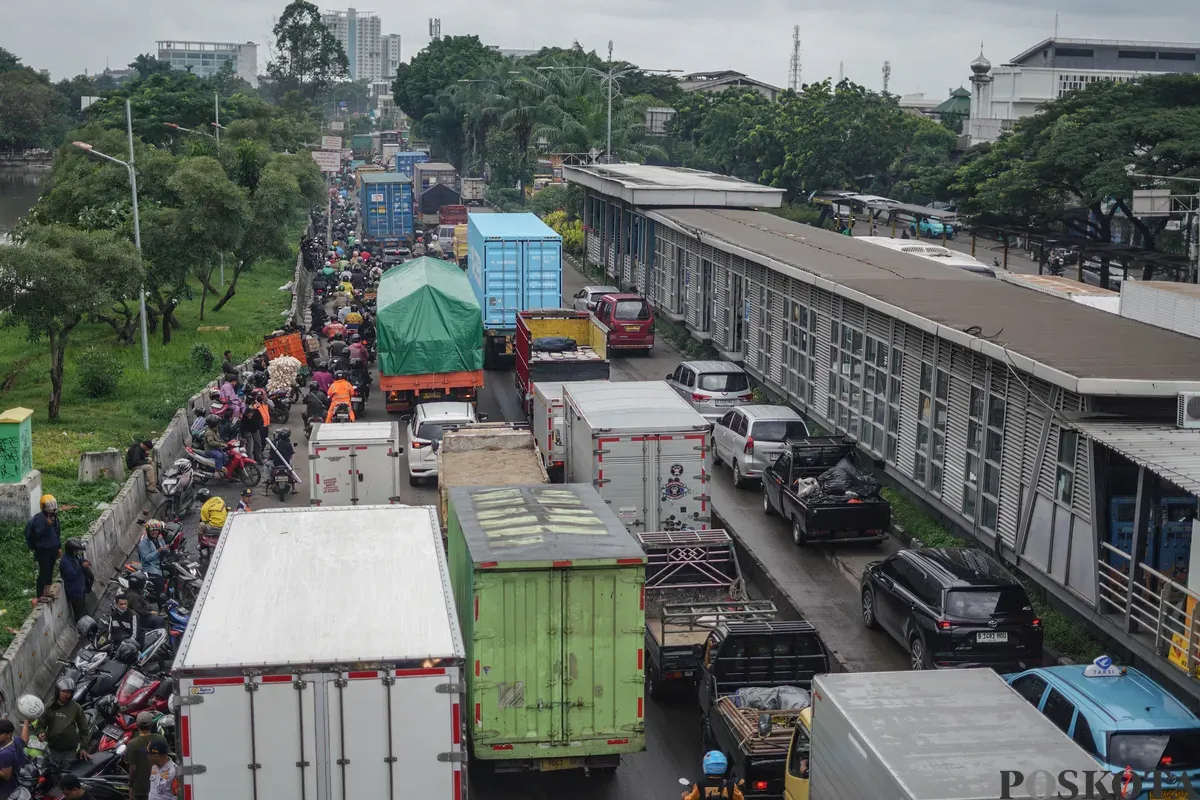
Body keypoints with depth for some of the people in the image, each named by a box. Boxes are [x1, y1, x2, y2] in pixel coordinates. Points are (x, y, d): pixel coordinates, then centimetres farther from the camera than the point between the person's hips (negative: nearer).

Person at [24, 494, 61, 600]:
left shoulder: (54, 516, 6)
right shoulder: (39, 518, -18)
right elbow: (38, 533, -28)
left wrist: (59, 547, 18)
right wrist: (46, 525, -42)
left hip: (53, 549, 7)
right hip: (43, 550, -7)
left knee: (50, 571, 14)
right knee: (43, 572, -7)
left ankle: (48, 591, 25)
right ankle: (40, 595, -2)